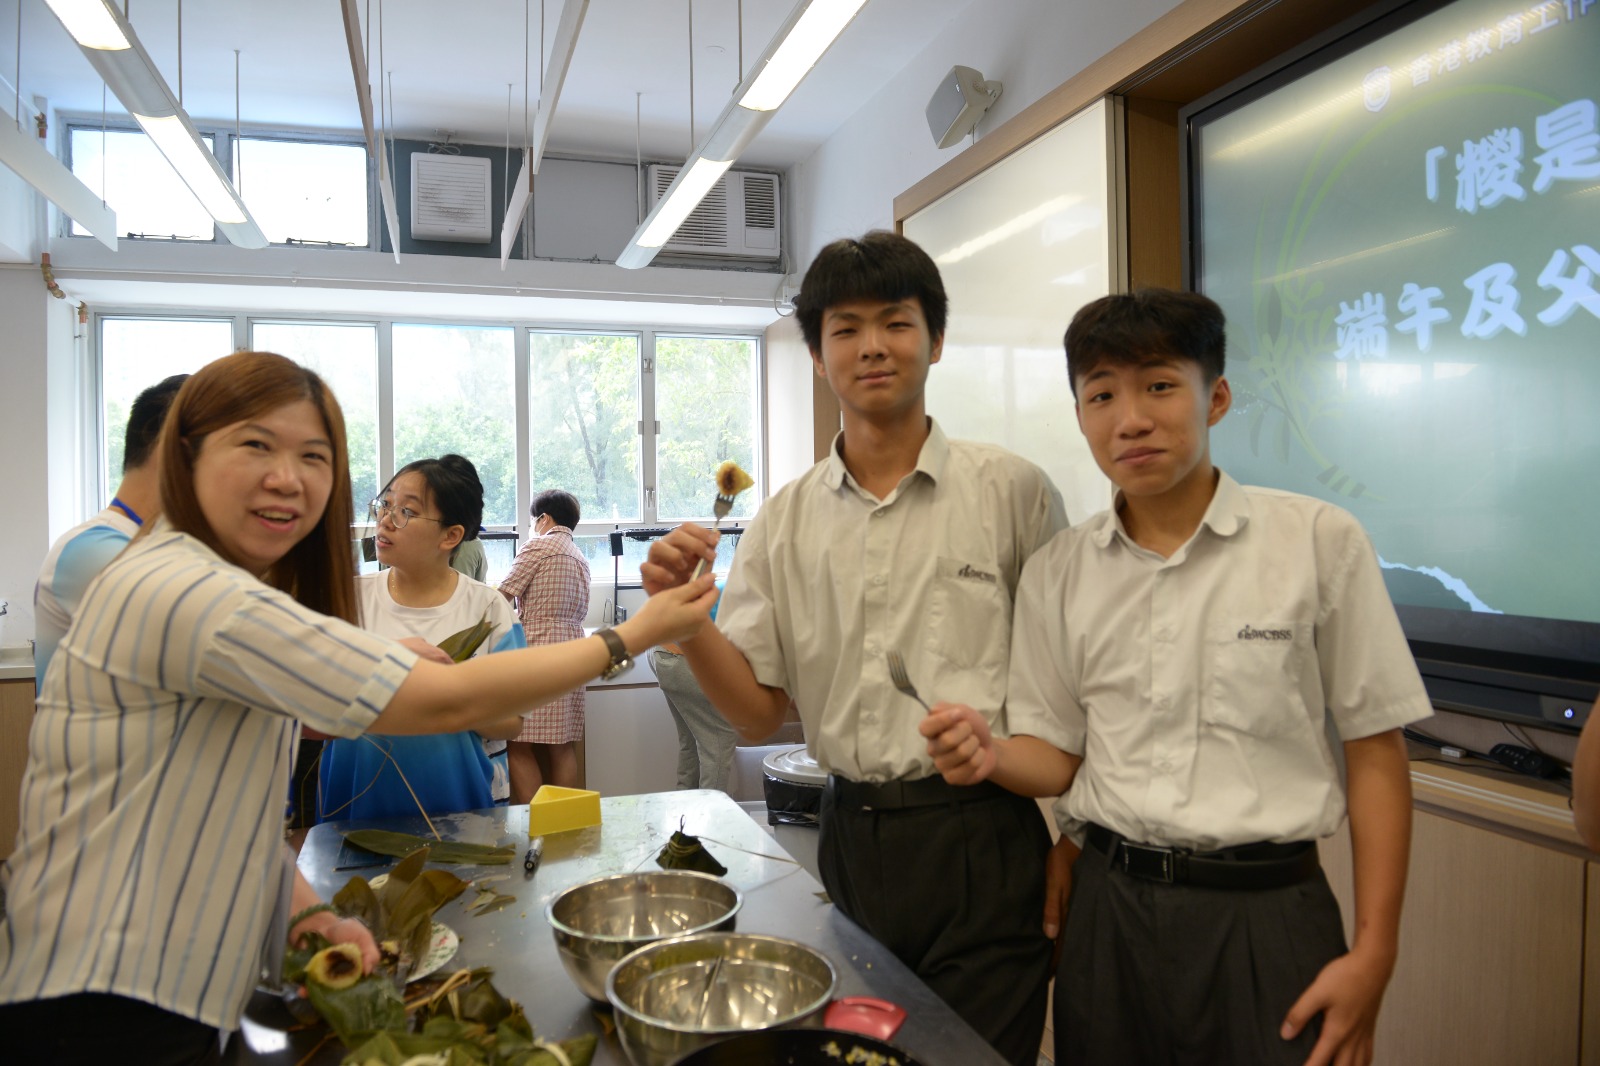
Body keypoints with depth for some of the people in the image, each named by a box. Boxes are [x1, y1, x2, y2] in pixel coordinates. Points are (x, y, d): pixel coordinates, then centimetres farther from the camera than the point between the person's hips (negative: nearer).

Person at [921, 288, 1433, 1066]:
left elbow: (1374, 751, -3)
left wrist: (1373, 952, -6)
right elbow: (1059, 753, 7)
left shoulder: (1318, 541, -7)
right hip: (1109, 907, 3)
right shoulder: (1056, 572, 2)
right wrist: (991, 757, -15)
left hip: (1265, 913, -2)